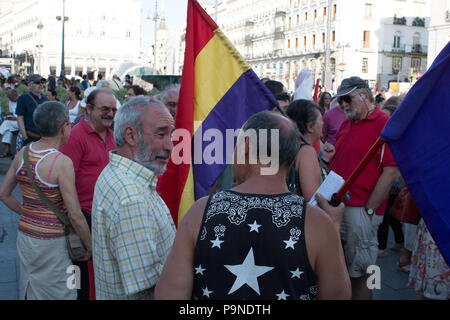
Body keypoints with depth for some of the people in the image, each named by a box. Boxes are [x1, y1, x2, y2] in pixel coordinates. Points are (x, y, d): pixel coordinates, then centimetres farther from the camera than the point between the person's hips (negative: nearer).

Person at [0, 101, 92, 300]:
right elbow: (74, 215, -19)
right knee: (60, 293, 9)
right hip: (51, 242, -6)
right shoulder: (62, 162, -21)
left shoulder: (23, 153, -1)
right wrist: (90, 246, -6)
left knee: (28, 292, 21)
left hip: (25, 234, 7)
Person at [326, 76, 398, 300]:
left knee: (359, 273, 3)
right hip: (336, 204, 8)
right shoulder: (346, 124, 15)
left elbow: (390, 172, -16)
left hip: (361, 209, -8)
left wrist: (369, 210, -16)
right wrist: (326, 156, 6)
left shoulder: (384, 124, -10)